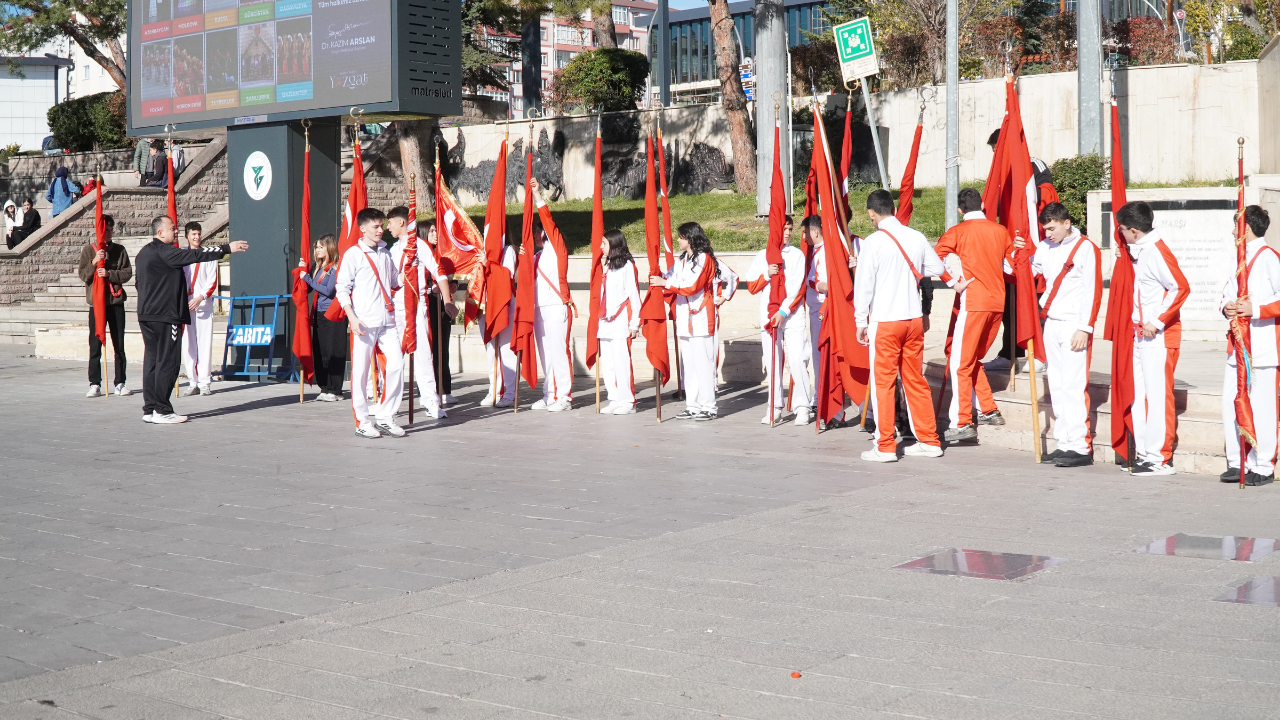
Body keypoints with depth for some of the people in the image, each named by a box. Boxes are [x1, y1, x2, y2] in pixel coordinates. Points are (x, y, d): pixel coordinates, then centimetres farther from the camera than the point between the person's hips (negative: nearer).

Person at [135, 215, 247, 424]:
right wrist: (227, 248, -18)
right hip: (165, 315, -10)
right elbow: (194, 255, -20)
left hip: (147, 315, 10)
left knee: (152, 360, 10)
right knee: (167, 361, -6)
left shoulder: (144, 253, 18)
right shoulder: (163, 252, -13)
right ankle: (162, 411, -6)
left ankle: (149, 409, 11)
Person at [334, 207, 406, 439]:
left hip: (387, 320, 5)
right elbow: (342, 289, -4)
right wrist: (352, 318, -13)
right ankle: (362, 422, 8)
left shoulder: (385, 253, 15)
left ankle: (385, 417, 7)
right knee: (361, 371, -1)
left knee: (396, 365, -4)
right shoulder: (353, 254, -1)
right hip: (364, 322, -5)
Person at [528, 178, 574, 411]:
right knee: (545, 352, 7)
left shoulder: (556, 248, 1)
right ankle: (550, 395, 11)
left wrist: (537, 195, -9)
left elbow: (549, 221, -8)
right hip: (538, 307, 8)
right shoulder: (536, 256, 21)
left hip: (556, 306, -7)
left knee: (558, 350, -9)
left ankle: (564, 396, -7)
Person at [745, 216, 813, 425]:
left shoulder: (797, 255, 4)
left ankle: (803, 407, -7)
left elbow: (798, 288, -4)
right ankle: (775, 407, 9)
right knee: (772, 362, 4)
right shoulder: (762, 256, 12)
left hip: (792, 316, -3)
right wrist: (767, 275, -8)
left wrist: (783, 312, -13)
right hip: (768, 316, 3)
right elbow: (752, 287, 10)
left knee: (797, 359, -11)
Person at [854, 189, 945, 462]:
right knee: (916, 380, 13)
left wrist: (860, 321, -2)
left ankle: (885, 447, 2)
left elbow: (864, 284, -10)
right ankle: (928, 441, 17)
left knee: (883, 382, 2)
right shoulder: (916, 237, 2)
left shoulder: (873, 242, -11)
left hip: (884, 320, -5)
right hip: (913, 317, 5)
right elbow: (937, 268, 13)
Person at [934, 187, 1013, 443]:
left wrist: (953, 282, -9)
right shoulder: (1000, 230, 11)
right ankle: (989, 411, 20)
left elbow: (936, 257, -17)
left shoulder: (959, 231, -3)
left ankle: (962, 424, -7)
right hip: (997, 301, 6)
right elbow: (1011, 264, 15)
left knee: (960, 363, -3)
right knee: (974, 359, 20)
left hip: (973, 301, -6)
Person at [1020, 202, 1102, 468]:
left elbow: (1093, 291, -10)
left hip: (1073, 326, -7)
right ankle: (1065, 444, 13)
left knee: (1072, 386, -9)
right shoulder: (1045, 247, 12)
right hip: (1051, 324, 7)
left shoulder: (1085, 248, -7)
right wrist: (1020, 253, 0)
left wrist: (1084, 328, -14)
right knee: (1056, 386, 7)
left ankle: (1081, 447, -7)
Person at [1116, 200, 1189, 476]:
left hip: (1159, 337, -10)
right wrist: (1140, 324, 12)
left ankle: (1161, 459, -2)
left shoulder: (1156, 251, -16)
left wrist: (1157, 322, -20)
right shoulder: (1140, 252, 13)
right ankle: (1144, 454, 18)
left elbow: (1180, 288, -22)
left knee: (1158, 396, -6)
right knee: (1140, 396, 12)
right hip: (1141, 336, 10)